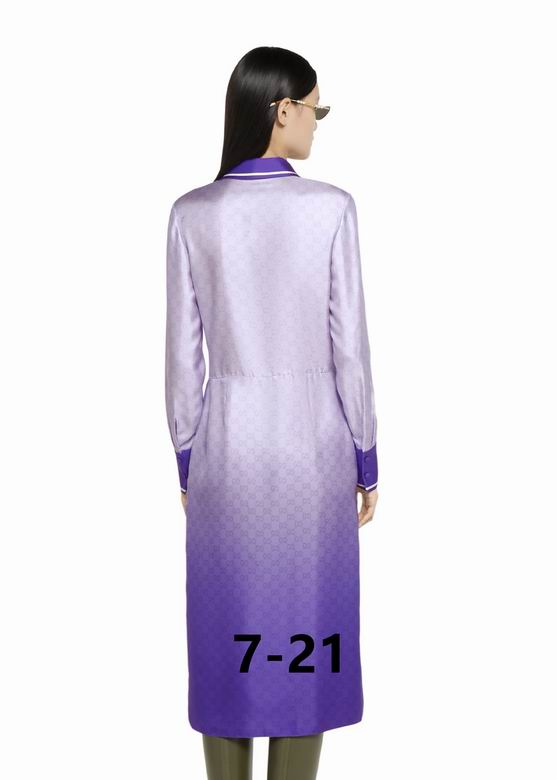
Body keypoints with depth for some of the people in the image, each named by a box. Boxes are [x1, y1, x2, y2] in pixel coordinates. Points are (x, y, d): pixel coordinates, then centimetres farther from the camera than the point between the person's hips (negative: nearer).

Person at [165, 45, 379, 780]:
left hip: (226, 441, 2)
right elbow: (349, 346, -9)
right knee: (305, 635, 10)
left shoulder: (191, 214, -5)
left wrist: (186, 461, 10)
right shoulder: (330, 207, -11)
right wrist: (367, 459, 2)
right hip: (310, 442, -2)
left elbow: (183, 353, -2)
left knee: (227, 636, 13)